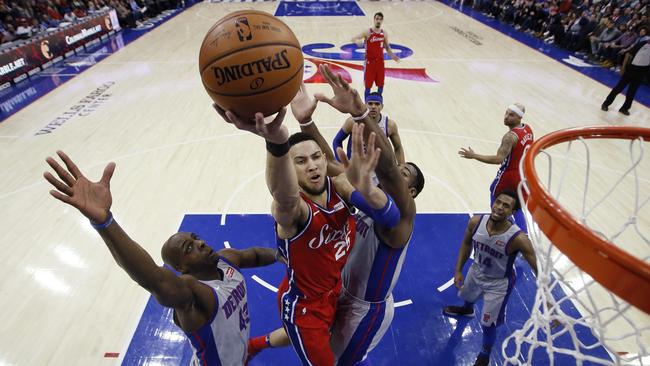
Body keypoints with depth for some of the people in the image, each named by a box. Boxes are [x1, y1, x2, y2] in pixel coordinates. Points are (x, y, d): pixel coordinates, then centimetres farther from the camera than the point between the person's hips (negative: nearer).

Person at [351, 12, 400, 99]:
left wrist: (392, 56, 0)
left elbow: (387, 47, 15)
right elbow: (354, 39, -12)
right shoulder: (367, 33, -9)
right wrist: (358, 41, -35)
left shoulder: (384, 33, 3)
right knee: (368, 86, 0)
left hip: (380, 62, 4)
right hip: (370, 62, -4)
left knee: (381, 85, 9)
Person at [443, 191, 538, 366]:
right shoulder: (476, 222, -24)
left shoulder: (518, 238, -37)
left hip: (499, 283, -4)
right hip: (476, 271, 5)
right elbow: (466, 244, -3)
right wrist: (458, 271, -3)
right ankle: (467, 310, 73)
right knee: (467, 296, 33)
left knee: (488, 324, 5)